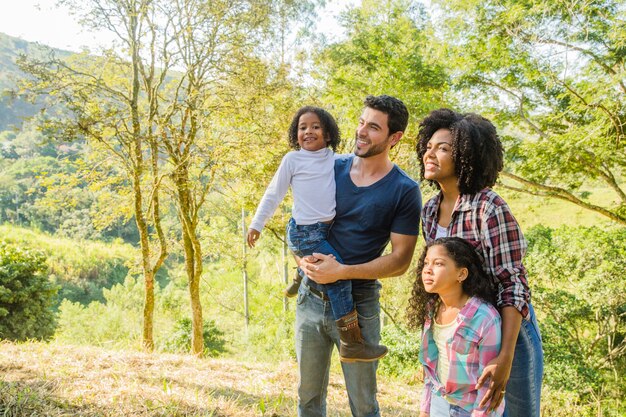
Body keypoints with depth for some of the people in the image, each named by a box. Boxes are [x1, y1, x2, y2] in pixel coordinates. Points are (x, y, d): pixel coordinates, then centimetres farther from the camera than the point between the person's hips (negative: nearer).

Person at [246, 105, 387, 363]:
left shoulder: (333, 159, 9)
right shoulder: (293, 160, -4)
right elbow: (274, 193, 1)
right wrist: (257, 224, 2)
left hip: (328, 227, 7)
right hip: (305, 232, -7)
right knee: (339, 276, -15)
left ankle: (300, 280, 56)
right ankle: (352, 345, -12)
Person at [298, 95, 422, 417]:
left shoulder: (404, 191, -9)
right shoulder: (332, 169, 2)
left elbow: (400, 260, -12)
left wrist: (340, 272, -20)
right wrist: (304, 258, -9)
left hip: (358, 303, -4)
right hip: (311, 297, 4)